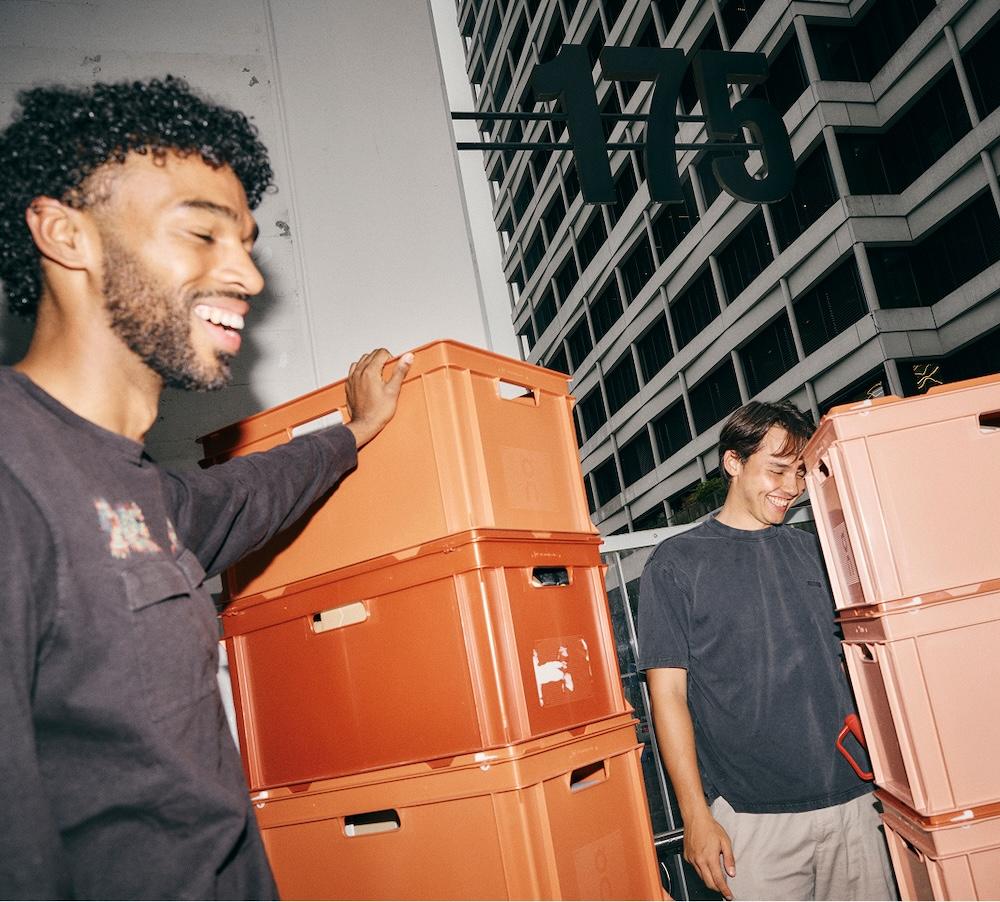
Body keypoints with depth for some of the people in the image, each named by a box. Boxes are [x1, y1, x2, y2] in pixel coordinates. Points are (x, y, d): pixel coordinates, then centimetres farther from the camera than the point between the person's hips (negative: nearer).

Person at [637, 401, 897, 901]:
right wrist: (696, 816, -9)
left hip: (851, 798, 4)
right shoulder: (676, 561, -4)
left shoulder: (810, 551, 10)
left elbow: (845, 661, 18)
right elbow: (668, 695, -6)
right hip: (753, 817, -4)